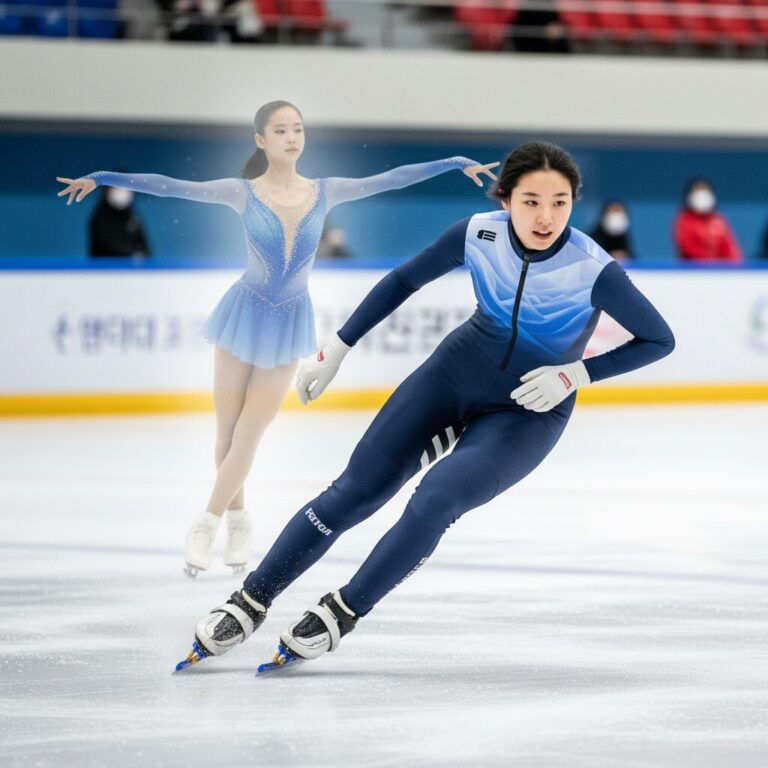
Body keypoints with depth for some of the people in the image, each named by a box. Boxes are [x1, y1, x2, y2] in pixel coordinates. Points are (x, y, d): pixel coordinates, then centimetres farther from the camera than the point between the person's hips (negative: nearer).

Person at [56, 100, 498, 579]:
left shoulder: (324, 193, -4)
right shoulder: (243, 193, -10)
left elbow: (391, 179, -2)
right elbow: (170, 187, -14)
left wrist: (458, 164, -3)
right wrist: (103, 179, -20)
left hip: (290, 323, 1)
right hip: (244, 315, -1)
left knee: (248, 435, 1)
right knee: (228, 431, 7)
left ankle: (208, 524, 14)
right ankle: (237, 519, 29)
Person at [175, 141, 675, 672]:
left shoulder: (593, 270, -27)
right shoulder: (478, 235, -18)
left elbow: (660, 340, -14)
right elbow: (404, 281, -1)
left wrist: (575, 374, -21)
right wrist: (337, 350, 2)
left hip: (528, 412, -3)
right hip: (455, 371, 3)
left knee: (437, 499, -24)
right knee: (357, 490, -3)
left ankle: (342, 614, -7)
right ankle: (251, 603, 7)